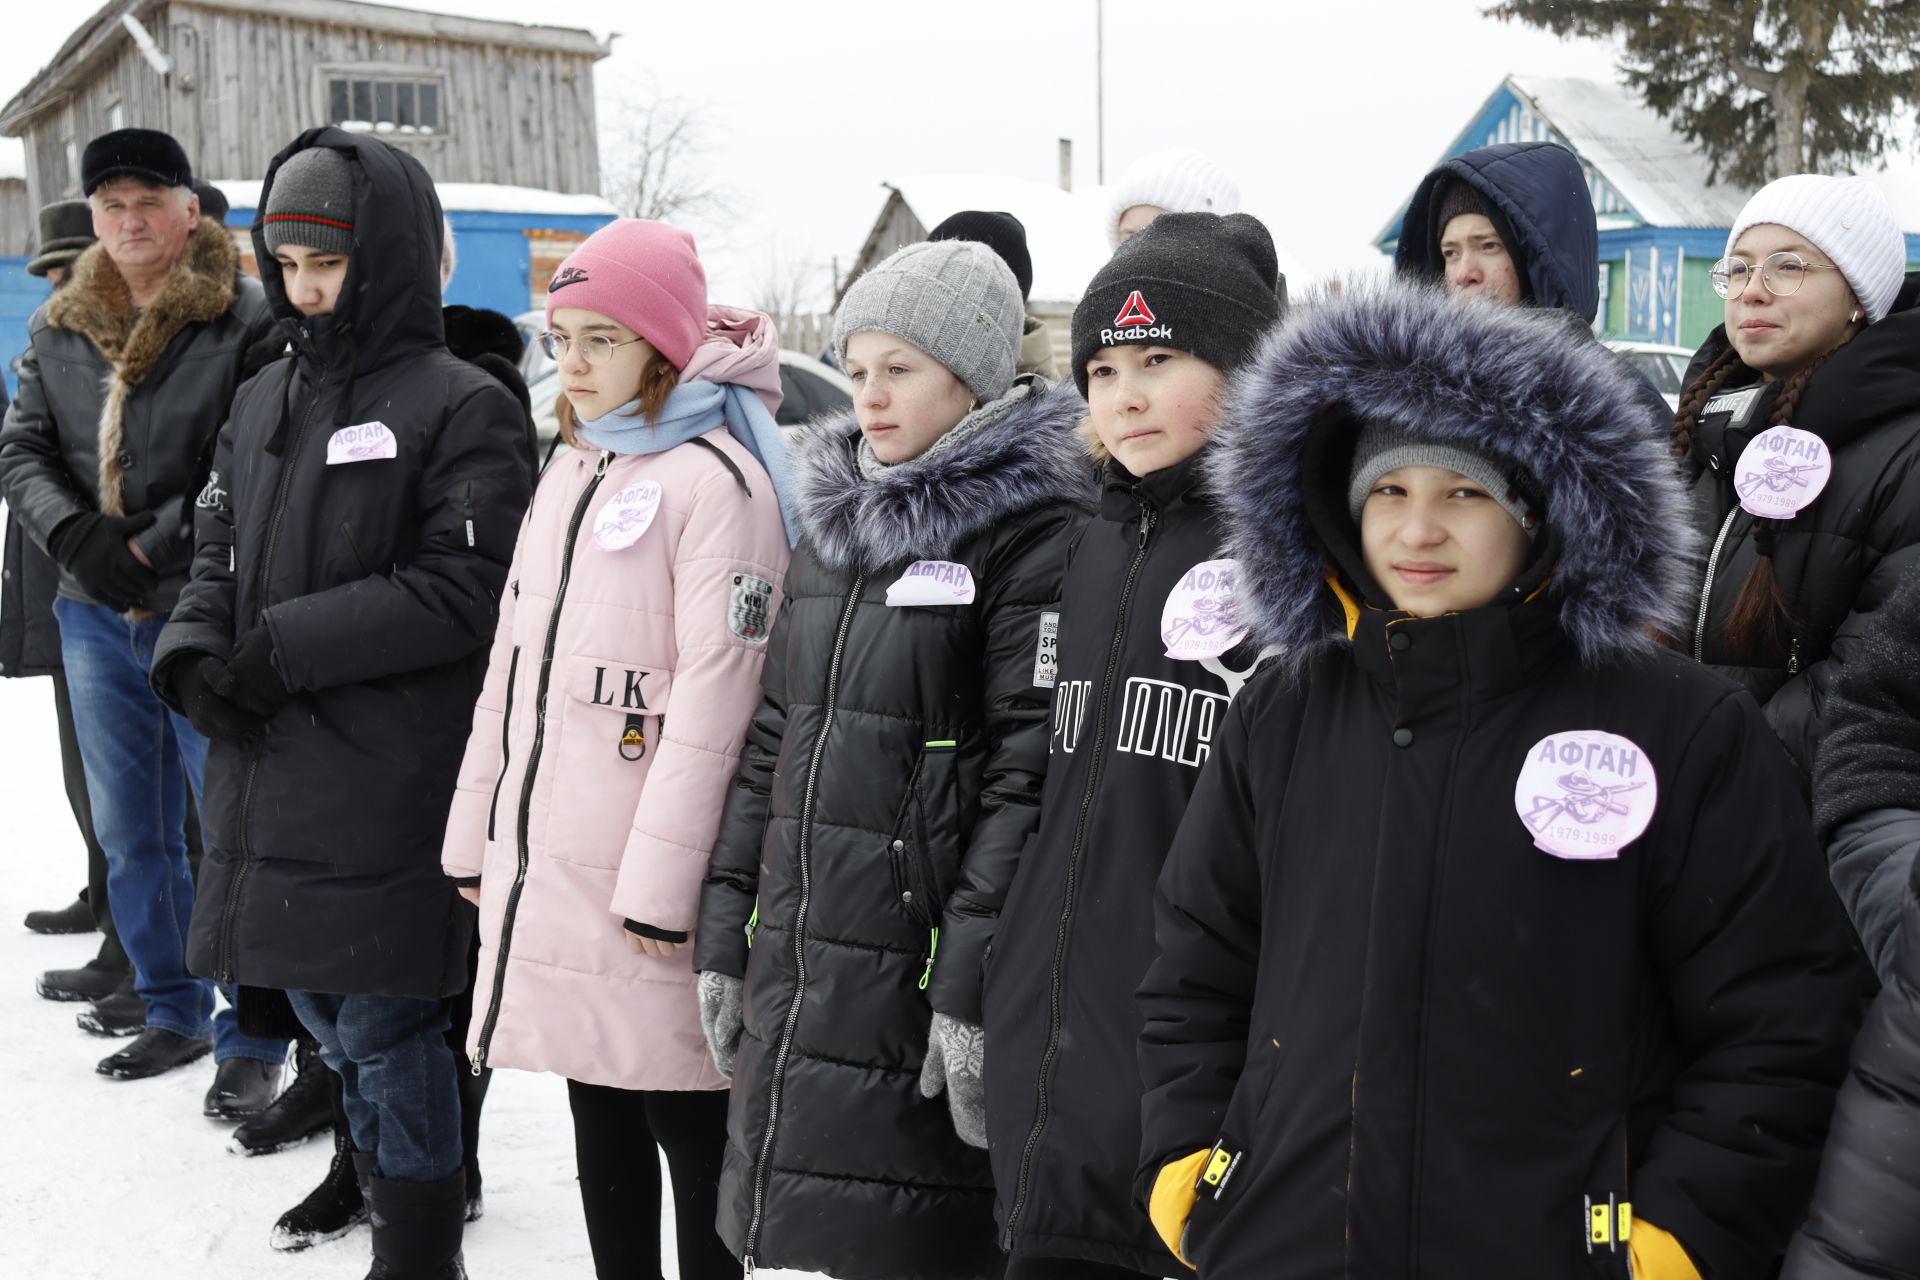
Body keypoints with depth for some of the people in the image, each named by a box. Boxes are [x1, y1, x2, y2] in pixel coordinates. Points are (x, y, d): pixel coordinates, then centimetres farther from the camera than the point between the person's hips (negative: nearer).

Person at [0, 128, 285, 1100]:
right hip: (95, 618, 6)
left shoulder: (246, 320, -7)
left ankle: (251, 1040, 8)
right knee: (130, 836, 15)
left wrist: (157, 549, -16)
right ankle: (174, 1012, 30)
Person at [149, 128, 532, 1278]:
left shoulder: (462, 406, -7)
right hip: (271, 776, 7)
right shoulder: (266, 402, 15)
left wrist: (285, 649, -16)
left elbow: (465, 590, -15)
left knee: (387, 1032, 1)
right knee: (318, 1003, 16)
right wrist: (195, 651, -6)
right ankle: (380, 1178, 33)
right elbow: (220, 553, 16)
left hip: (389, 786, -7)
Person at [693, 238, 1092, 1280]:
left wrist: (972, 986, -19)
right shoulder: (833, 523, 14)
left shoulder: (1033, 535, -9)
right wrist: (724, 936, 14)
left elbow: (1029, 773, -15)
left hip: (914, 977, -7)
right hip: (791, 972, 7)